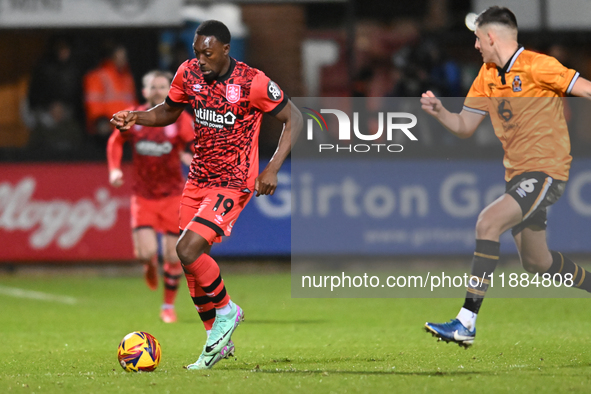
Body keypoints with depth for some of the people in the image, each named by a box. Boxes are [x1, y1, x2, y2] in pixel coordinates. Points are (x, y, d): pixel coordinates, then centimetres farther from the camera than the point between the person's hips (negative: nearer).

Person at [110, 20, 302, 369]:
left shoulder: (253, 82, -17)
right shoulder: (189, 73, -1)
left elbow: (294, 119, -8)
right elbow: (170, 111, 16)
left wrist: (273, 169, -16)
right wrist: (137, 117, -4)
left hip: (233, 183, -6)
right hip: (198, 179, 6)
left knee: (188, 251, -22)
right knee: (192, 265, 7)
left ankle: (226, 311, 3)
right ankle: (218, 341, 23)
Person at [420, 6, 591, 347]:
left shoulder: (537, 66, -13)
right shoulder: (486, 77, 10)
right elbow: (465, 127, 14)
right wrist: (438, 110, -5)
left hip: (545, 171, -9)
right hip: (517, 174, 9)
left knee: (489, 221, -26)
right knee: (536, 261, 16)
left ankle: (467, 323, -29)